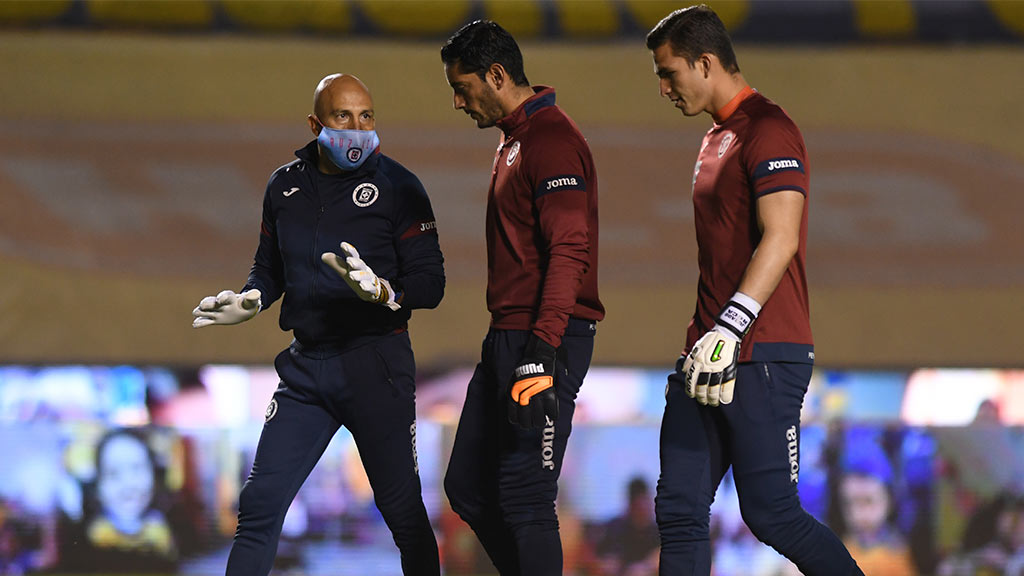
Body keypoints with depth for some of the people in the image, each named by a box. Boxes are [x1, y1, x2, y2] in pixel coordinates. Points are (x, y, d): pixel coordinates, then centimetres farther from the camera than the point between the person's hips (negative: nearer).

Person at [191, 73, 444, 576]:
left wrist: (383, 292, -27)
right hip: (306, 365, 4)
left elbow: (431, 283, -7)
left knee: (403, 511, 1)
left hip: (375, 363, -4)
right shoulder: (285, 186, 9)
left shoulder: (396, 186, -4)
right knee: (260, 503, -3)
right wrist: (250, 299, 1)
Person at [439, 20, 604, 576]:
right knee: (468, 487, 12)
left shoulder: (553, 142, -13)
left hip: (545, 340, -11)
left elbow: (570, 252, -21)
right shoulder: (514, 140, 19)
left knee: (523, 499, -10)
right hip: (506, 339, 11)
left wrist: (541, 352, -27)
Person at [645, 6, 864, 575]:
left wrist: (730, 330, -29)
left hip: (762, 358, -10)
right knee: (679, 510, 2)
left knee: (771, 515, -6)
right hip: (709, 357, 10)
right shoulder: (718, 138, 21)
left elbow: (780, 239, -22)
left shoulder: (769, 131, -11)